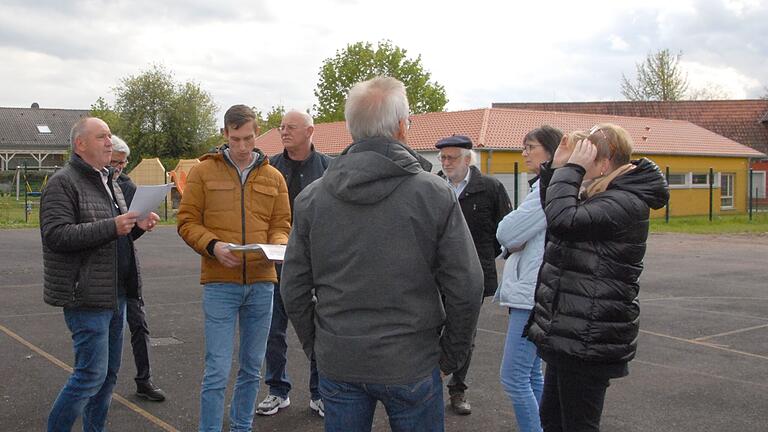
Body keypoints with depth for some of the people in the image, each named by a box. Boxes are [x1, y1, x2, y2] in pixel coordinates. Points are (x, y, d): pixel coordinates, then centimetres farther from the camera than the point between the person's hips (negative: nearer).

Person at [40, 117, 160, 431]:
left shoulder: (108, 182, 20)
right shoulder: (63, 183, -9)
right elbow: (55, 234, -20)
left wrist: (137, 226, 5)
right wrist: (112, 227, -25)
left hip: (115, 293, 9)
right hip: (87, 296, -9)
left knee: (108, 373, 13)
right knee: (92, 373, -8)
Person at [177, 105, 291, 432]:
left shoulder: (273, 177, 9)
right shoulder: (204, 171, 1)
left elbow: (281, 225, 12)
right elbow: (187, 221, 0)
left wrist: (277, 245, -10)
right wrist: (213, 246, -17)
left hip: (261, 282, 3)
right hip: (220, 283, -3)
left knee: (252, 368, 14)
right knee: (217, 371, -4)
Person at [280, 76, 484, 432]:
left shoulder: (311, 198, -2)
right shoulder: (435, 194, -11)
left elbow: (294, 290, 2)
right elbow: (466, 289, -9)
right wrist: (451, 355, 5)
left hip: (337, 365, 3)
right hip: (411, 364, -2)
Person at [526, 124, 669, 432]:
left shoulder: (626, 203, -19)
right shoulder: (594, 196, 12)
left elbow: (562, 220, -32)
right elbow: (552, 212, 23)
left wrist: (571, 168, -20)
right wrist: (557, 168, 8)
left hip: (588, 341, -10)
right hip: (570, 335, 10)